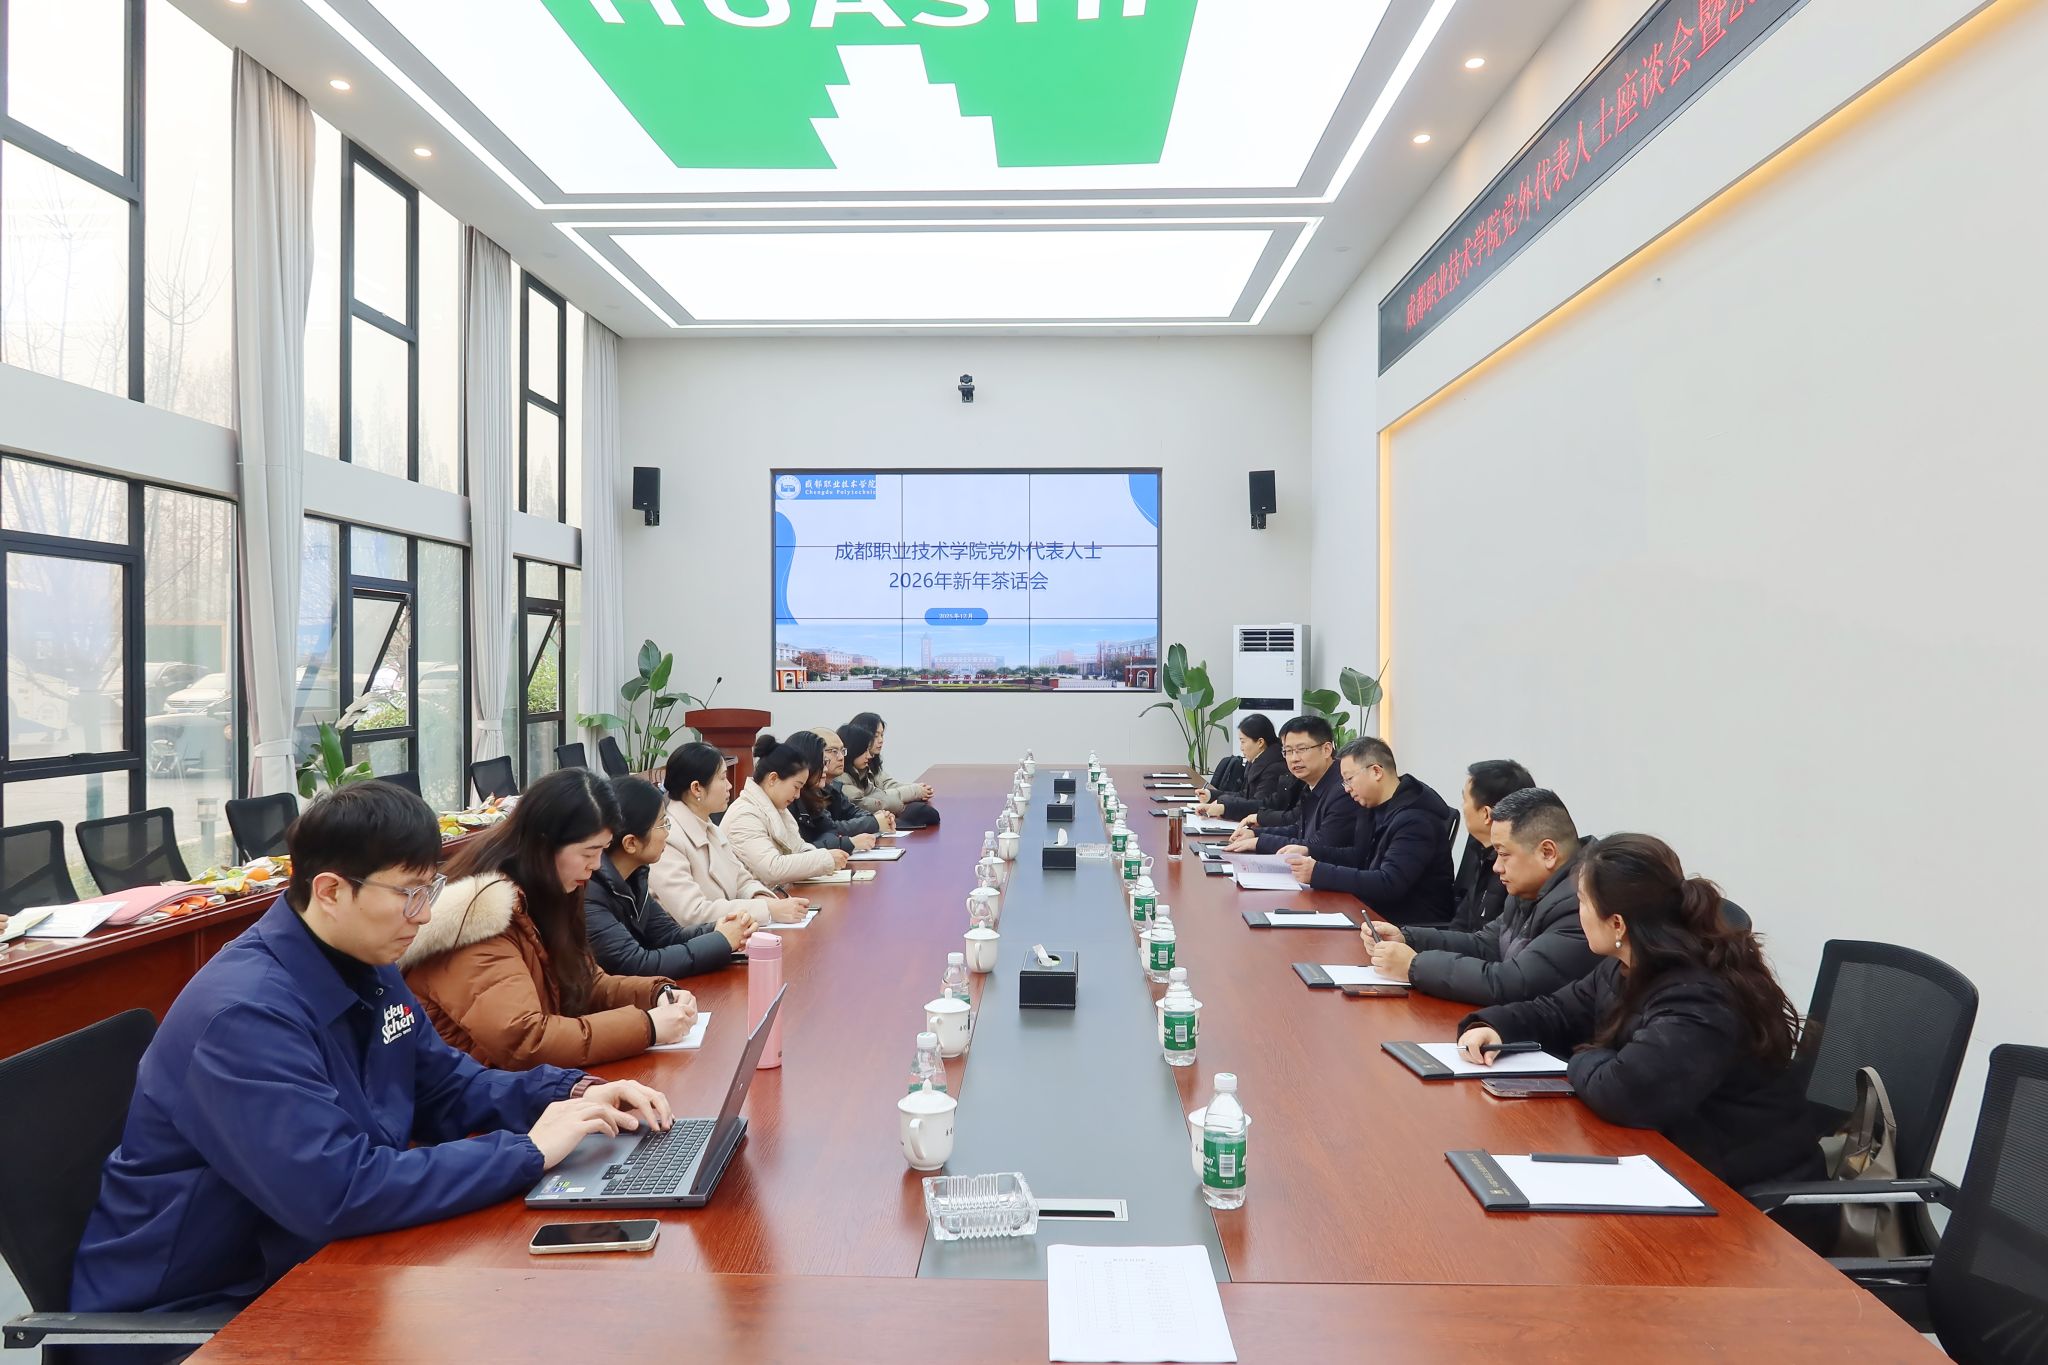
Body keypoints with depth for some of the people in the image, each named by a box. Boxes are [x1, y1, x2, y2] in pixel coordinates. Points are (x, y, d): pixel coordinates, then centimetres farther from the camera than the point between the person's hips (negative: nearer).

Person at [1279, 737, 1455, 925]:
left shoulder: (1416, 820, -21)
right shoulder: (1378, 807, 9)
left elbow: (1389, 885, -28)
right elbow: (1360, 857, 19)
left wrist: (1318, 873, -29)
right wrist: (1309, 851, 4)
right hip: (1378, 911, 8)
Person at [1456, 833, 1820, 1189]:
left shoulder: (1699, 1001, -30)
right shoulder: (1627, 968, 1)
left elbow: (1623, 1094, -40)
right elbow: (1558, 1012, 14)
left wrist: (1586, 1062, -17)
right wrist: (1492, 1026, -5)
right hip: (1671, 1151, 8)